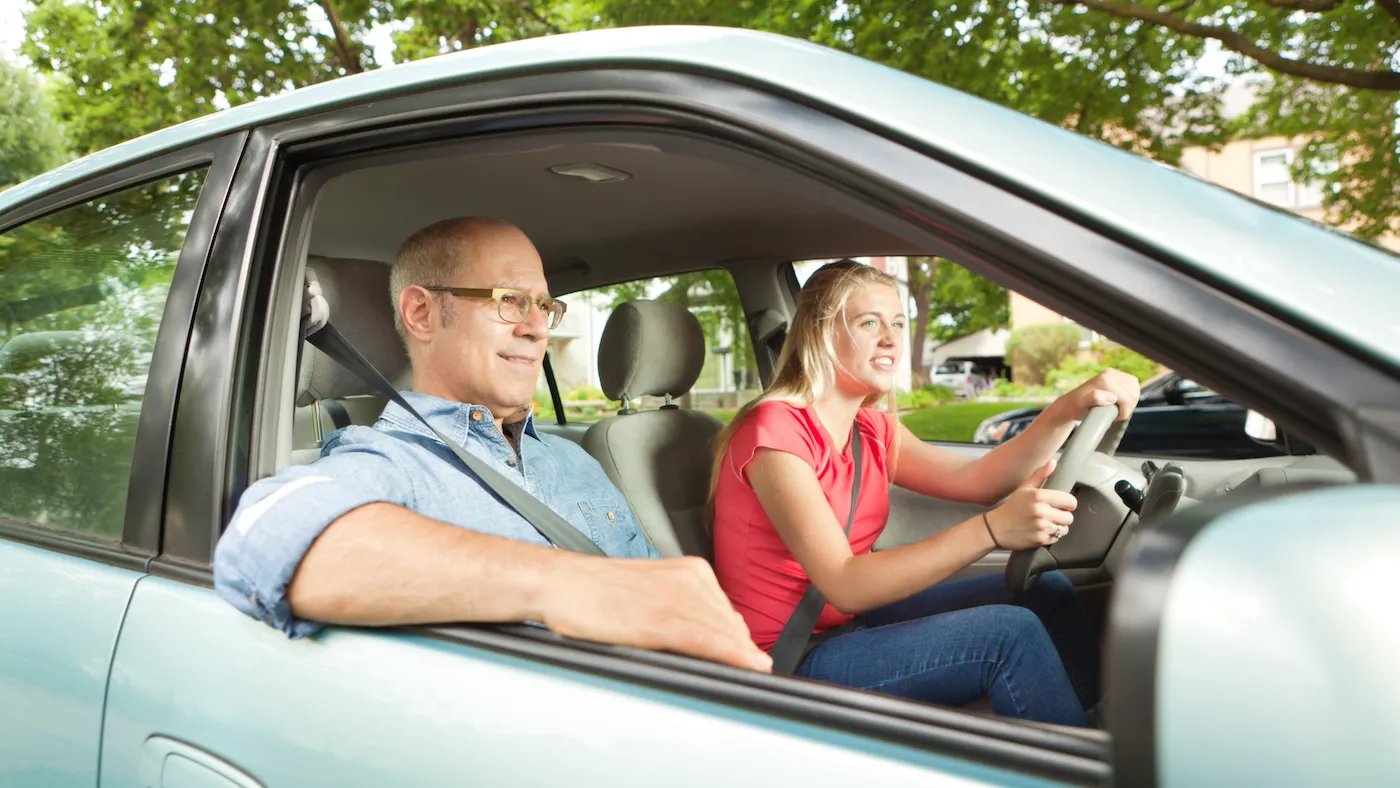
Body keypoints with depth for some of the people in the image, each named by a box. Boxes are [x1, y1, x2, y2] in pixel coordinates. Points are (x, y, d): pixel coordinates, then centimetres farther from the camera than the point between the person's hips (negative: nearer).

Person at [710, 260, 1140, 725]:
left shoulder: (873, 432, 8)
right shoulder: (775, 429, -20)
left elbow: (974, 480, -5)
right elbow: (845, 587, -28)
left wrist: (1069, 409, -18)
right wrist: (992, 530, -36)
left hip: (852, 624, 8)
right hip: (790, 664, -8)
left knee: (1046, 594, 0)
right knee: (1010, 633, -19)